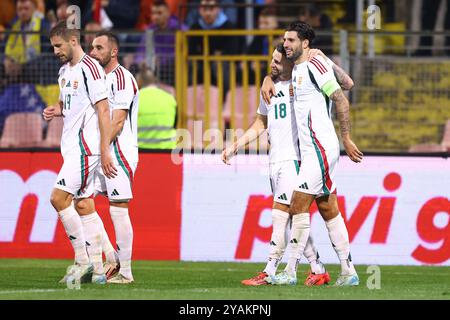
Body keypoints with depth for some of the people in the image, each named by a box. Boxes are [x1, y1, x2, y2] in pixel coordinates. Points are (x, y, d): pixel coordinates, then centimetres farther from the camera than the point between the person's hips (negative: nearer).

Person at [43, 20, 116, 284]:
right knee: (84, 206, 8)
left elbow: (103, 110, -16)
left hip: (86, 145, -10)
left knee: (59, 198, -15)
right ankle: (97, 269, 9)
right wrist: (57, 111, 7)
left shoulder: (90, 68, -12)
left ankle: (82, 260, -10)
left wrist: (105, 151, -20)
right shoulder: (65, 71, 17)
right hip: (73, 146, 10)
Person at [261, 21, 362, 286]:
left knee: (299, 206, -10)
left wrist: (346, 139, -14)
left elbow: (341, 100, -14)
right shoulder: (296, 70, 16)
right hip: (311, 151, 9)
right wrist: (268, 80, 16)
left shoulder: (314, 65, -11)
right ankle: (348, 272, 9)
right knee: (329, 211, 8)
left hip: (320, 148, -9)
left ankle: (291, 271, -8)